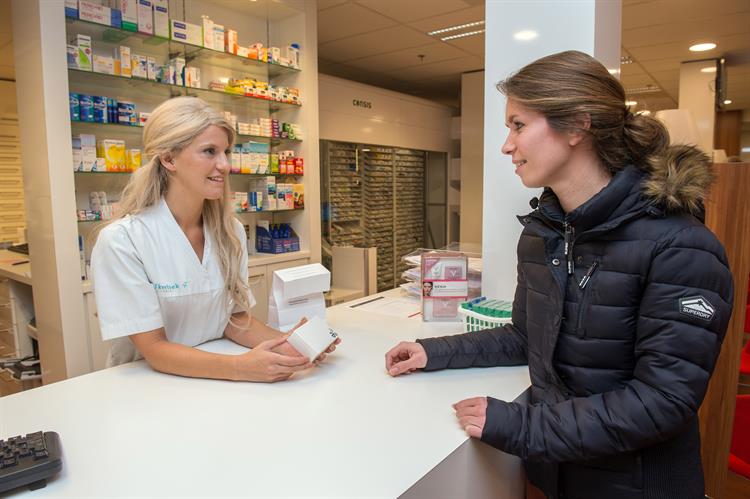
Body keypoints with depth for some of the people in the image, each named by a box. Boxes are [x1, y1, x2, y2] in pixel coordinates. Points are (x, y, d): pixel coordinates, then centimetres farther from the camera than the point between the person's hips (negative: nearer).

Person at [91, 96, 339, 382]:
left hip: (214, 381, 3)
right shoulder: (120, 241, -15)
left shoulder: (231, 232, 0)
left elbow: (235, 318, 3)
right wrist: (240, 368, -30)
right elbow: (154, 349, -16)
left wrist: (283, 343, -16)